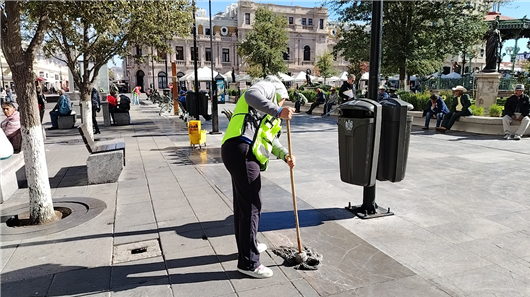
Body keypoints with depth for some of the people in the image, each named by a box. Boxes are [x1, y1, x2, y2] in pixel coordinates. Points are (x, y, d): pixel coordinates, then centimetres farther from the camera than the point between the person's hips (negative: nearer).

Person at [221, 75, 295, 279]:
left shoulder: (268, 114, 34)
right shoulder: (269, 87, 7)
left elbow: (272, 139, 24)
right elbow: (251, 95, -17)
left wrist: (285, 155, 9)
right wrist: (277, 111, -18)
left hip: (240, 153, 11)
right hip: (242, 151, -11)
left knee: (242, 203, 21)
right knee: (251, 206, -6)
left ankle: (247, 246, 39)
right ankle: (248, 262, 3)